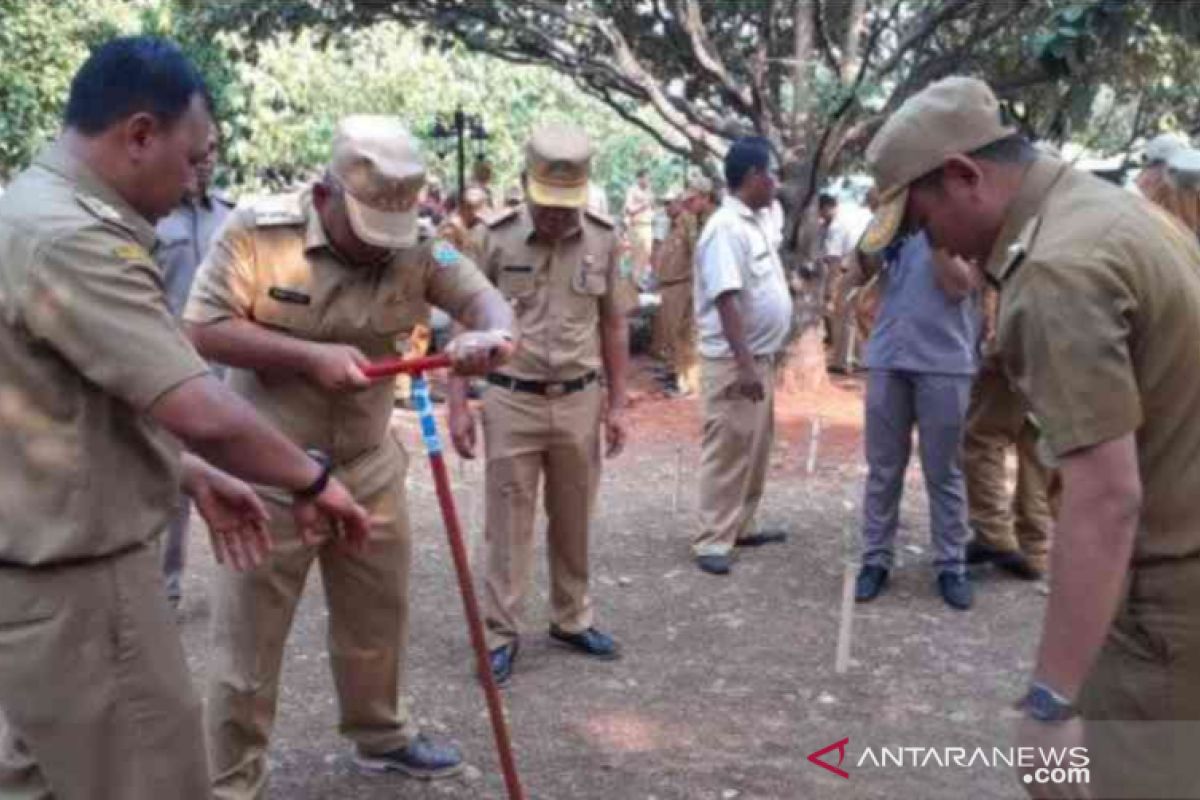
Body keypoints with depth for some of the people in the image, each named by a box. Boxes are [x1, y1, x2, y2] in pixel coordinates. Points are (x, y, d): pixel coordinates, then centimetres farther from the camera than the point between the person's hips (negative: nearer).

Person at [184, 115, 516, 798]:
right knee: (249, 638, 6)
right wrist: (311, 357, -25)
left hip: (369, 467, 4)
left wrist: (490, 334, -35)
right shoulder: (258, 229, -14)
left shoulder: (417, 249, -5)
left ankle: (384, 735, 45)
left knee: (379, 616, 21)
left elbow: (486, 298, -10)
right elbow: (204, 331, -16)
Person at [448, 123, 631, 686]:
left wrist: (616, 402, 6)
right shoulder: (495, 239, -7)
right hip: (512, 401, -2)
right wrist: (458, 405, -6)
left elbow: (613, 325, 8)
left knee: (573, 521, 14)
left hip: (580, 401, 3)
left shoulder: (603, 239, 1)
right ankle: (501, 634, 17)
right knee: (508, 524, 4)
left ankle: (573, 620, 31)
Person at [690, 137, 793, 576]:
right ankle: (712, 540, 5)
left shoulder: (760, 220, 11)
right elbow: (726, 299, -25)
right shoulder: (726, 228, -19)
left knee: (756, 448, 17)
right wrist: (745, 364, -28)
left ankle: (740, 526, 29)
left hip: (761, 355, 10)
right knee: (728, 452, -3)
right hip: (733, 360, -10)